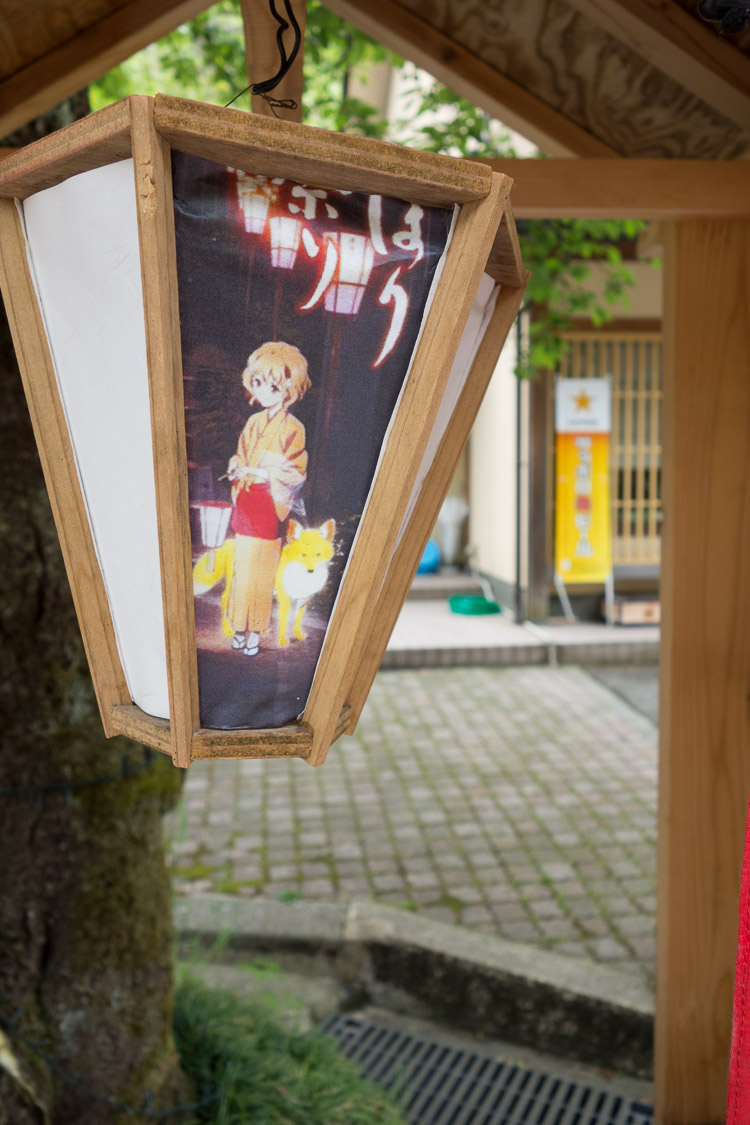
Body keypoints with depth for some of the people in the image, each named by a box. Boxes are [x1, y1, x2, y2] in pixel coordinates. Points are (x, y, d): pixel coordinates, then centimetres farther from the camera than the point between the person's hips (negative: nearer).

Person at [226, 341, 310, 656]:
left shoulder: (292, 428, -7)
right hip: (245, 501, 5)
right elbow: (238, 458, 15)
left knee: (261, 572, 2)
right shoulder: (253, 423, 9)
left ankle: (255, 632, 13)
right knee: (241, 568, 9)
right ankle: (240, 627, 21)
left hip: (271, 503, -5)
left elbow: (296, 472, -9)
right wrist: (241, 469, -6)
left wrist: (265, 473, -20)